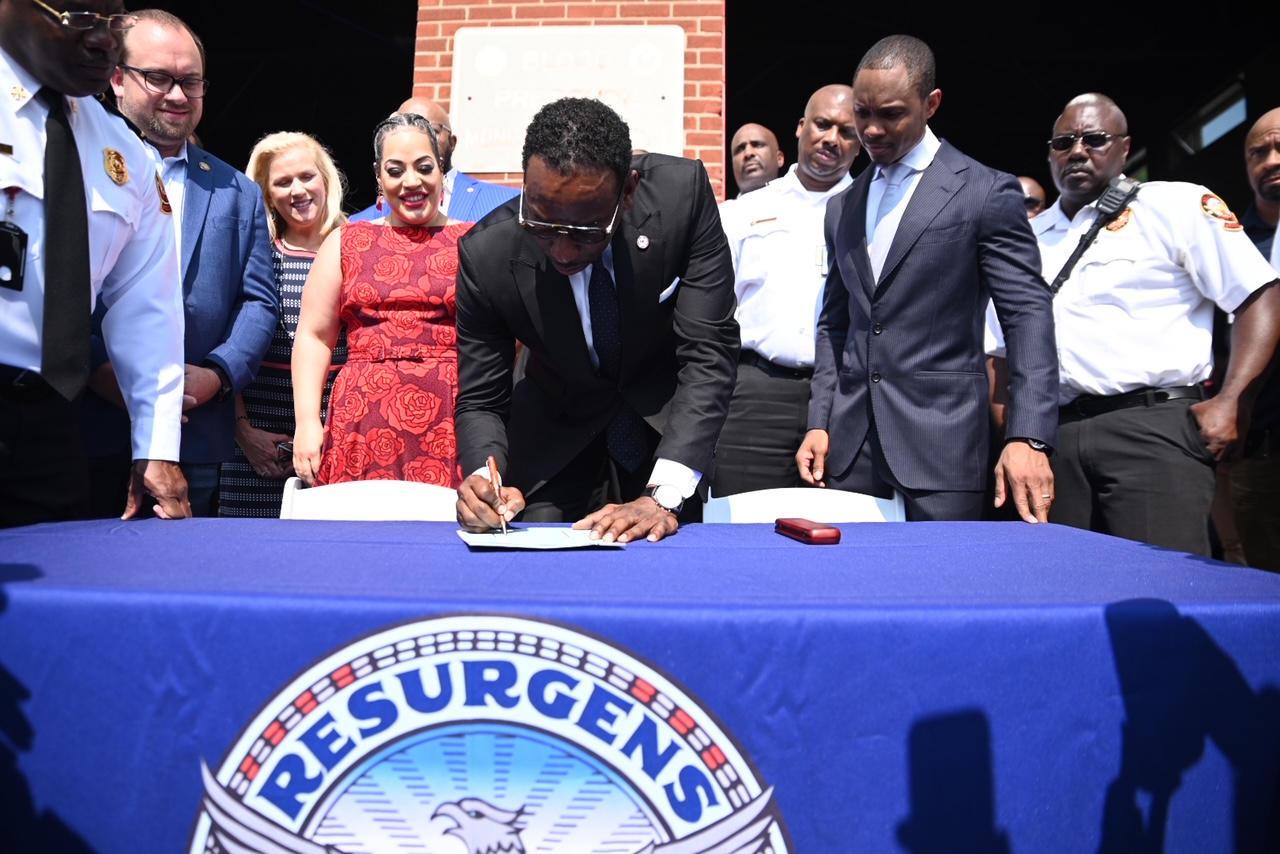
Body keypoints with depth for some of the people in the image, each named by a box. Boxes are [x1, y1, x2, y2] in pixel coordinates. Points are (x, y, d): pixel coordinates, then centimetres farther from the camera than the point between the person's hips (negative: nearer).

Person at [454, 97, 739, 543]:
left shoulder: (682, 192, -26)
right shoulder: (487, 254, -24)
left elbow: (708, 353, -26)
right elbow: (480, 400, -14)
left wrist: (665, 495, -36)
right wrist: (485, 477, -36)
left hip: (669, 425, 1)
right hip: (555, 444, 0)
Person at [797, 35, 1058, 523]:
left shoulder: (986, 193, -2)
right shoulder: (842, 209, 14)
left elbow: (1029, 317, -8)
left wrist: (1028, 437, -18)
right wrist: (819, 423, 7)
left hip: (941, 439, -4)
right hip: (850, 441, 5)